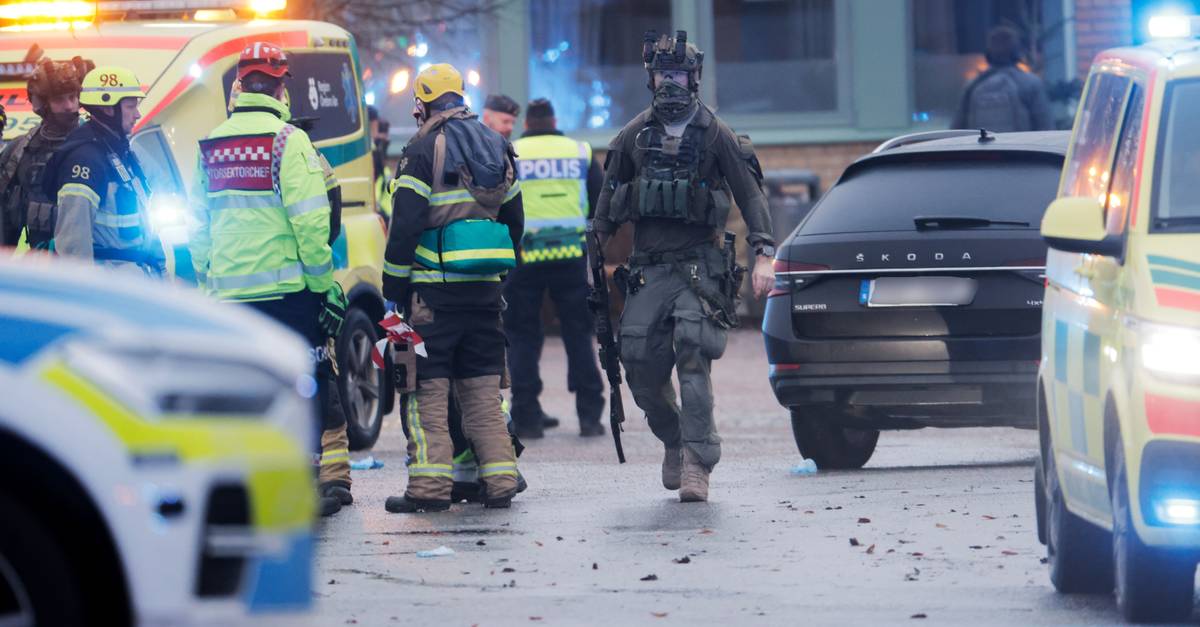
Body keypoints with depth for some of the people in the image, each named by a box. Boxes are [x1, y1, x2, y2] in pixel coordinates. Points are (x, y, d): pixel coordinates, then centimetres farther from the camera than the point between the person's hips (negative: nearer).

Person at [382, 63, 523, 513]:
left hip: (435, 286, -6)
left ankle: (429, 486, -8)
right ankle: (499, 481, 7)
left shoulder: (425, 148, -7)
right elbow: (514, 219, 19)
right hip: (485, 287, 6)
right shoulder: (497, 147, 14)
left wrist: (393, 285, -6)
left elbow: (405, 223, -12)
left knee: (428, 388, -3)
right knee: (483, 388, 11)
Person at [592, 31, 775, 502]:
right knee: (641, 367, -3)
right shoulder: (634, 136, 11)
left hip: (698, 265, -4)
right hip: (647, 268, 4)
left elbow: (750, 194, -1)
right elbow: (609, 197, 18)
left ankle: (696, 463, -19)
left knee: (693, 360, -17)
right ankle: (674, 441, 21)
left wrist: (764, 255, -11)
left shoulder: (714, 135, 1)